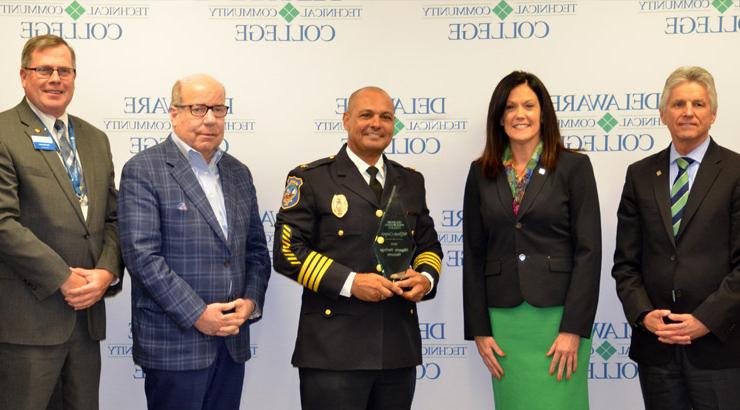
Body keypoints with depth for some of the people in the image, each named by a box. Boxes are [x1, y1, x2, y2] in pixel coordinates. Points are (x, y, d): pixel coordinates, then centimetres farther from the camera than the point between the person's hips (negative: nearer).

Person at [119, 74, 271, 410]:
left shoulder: (239, 173, 13)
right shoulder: (142, 171, -6)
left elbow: (256, 248, 16)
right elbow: (142, 255, -14)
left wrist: (251, 301, -1)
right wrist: (197, 314, -16)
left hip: (232, 340, 6)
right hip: (174, 342, -5)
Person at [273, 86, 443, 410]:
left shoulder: (410, 181, 16)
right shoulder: (310, 179, 0)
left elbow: (429, 245, 21)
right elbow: (287, 251, -7)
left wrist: (426, 277, -2)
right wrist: (349, 282, -16)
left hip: (399, 348, 5)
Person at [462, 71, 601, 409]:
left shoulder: (574, 166, -1)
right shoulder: (482, 173, 7)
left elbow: (588, 250, -6)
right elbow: (473, 254, 7)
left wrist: (573, 329, -11)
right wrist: (479, 330, 2)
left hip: (557, 317, -2)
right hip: (503, 319, 3)